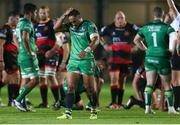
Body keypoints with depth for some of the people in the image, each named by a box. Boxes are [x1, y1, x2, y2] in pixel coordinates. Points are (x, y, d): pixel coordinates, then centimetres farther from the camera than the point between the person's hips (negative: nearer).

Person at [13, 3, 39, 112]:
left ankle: (22, 104, 12)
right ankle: (18, 100, -12)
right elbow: (25, 38, -28)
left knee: (25, 80, 12)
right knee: (34, 80, -8)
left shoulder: (20, 23, 15)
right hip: (28, 57, -10)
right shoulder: (27, 23, -14)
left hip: (22, 55, 10)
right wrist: (30, 53, -22)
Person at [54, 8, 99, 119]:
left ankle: (94, 112, 16)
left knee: (89, 88, 2)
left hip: (87, 60, -5)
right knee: (70, 87, -4)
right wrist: (64, 15, -8)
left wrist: (86, 50, -33)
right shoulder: (70, 26, 8)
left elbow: (96, 40, -19)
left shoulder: (89, 25, -9)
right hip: (73, 60, 5)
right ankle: (68, 113, -6)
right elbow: (57, 26, 3)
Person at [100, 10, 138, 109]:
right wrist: (105, 45, 5)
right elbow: (99, 35, 17)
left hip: (126, 58, 1)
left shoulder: (131, 28, -3)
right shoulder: (109, 28, 1)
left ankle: (119, 103, 17)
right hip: (114, 57, -1)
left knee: (122, 81, 9)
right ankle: (113, 102, -15)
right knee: (114, 79, -14)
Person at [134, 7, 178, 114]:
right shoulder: (167, 27, -9)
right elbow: (174, 38, -24)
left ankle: (148, 107, -6)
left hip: (150, 58, 3)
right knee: (167, 85, 9)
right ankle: (171, 108, 16)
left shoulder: (146, 27, 5)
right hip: (163, 58, -3)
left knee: (150, 84, 4)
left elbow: (136, 40, 14)